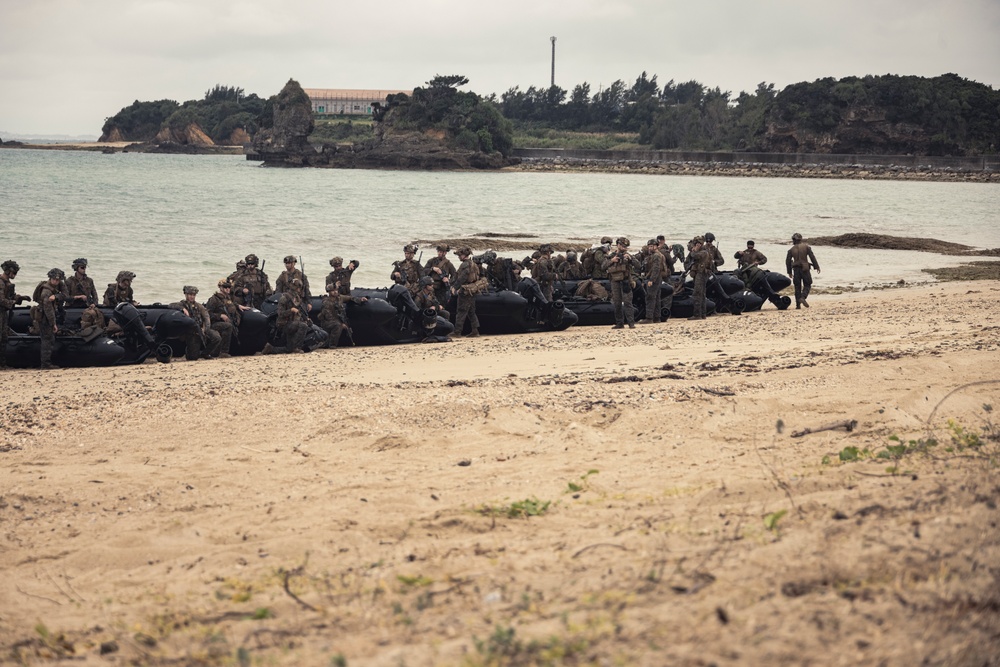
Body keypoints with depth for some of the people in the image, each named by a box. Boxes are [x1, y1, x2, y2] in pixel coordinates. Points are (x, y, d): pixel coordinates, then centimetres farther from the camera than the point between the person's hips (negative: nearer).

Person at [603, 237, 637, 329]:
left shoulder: (627, 256, 5)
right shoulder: (610, 256, 12)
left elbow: (637, 265, -7)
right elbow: (603, 267, 3)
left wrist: (630, 258, -24)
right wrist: (611, 261, -10)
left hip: (625, 282, -3)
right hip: (615, 282, 3)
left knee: (627, 302, -9)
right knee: (617, 303, 6)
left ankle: (631, 323, -12)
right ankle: (619, 323, 12)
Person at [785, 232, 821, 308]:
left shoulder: (791, 249, 5)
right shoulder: (806, 246, -2)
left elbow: (788, 261, 7)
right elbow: (812, 257, -6)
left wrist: (789, 272, 15)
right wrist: (816, 267, -2)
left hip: (796, 269, 3)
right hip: (805, 268, -3)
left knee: (797, 287, 8)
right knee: (807, 285, 7)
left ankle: (798, 304, 5)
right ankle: (803, 297, -19)